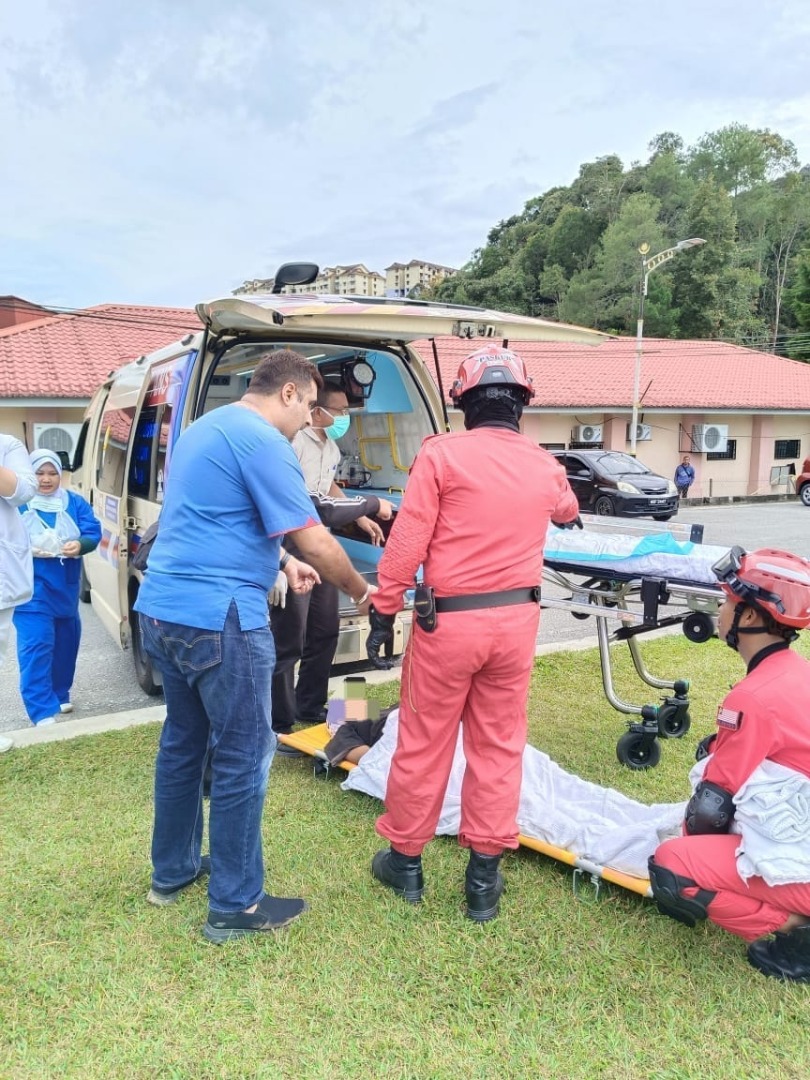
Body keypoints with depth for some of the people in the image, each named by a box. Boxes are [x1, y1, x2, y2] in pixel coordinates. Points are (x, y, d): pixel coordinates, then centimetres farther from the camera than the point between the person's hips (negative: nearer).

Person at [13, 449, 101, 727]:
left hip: (66, 589, 5)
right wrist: (25, 549, -23)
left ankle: (58, 696, 30)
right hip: (31, 590, -4)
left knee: (65, 644, 13)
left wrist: (79, 545, -24)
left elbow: (93, 533, -2)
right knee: (36, 646, -11)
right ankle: (44, 711, -11)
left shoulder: (75, 503, 6)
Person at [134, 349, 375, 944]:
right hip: (218, 620, -10)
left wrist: (283, 561, 17)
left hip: (162, 610, 10)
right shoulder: (263, 442, -14)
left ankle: (172, 871, 36)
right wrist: (362, 592, 2)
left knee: (183, 741, 21)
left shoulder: (206, 428, 17)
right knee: (243, 757, 2)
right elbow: (316, 542, -15)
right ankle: (234, 907, 14)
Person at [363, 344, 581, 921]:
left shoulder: (442, 453, -9)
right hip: (515, 620, 4)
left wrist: (384, 612, -2)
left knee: (424, 744, 10)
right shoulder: (545, 465, 5)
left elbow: (406, 543, -12)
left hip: (448, 620, -3)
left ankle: (405, 860, 28)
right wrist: (560, 506, 52)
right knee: (499, 746, 13)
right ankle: (485, 875, 22)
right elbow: (568, 511, 29)